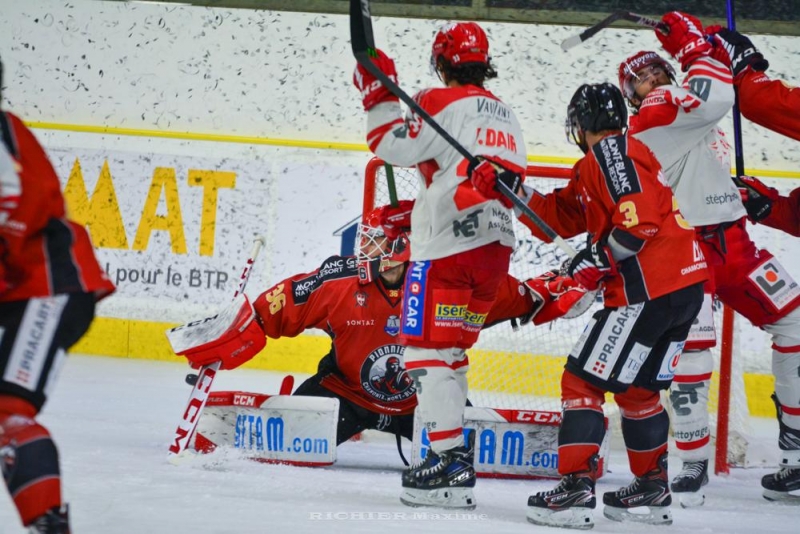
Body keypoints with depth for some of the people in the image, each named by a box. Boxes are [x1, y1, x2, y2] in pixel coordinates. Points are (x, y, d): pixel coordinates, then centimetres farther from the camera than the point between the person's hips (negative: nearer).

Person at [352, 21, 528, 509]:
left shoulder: (443, 104, -6)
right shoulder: (506, 117, 20)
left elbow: (394, 145, -10)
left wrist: (379, 94, 3)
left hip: (448, 248, -8)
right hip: (496, 248, 8)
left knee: (428, 350, -7)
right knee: (451, 350, 17)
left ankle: (451, 461, -17)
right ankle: (451, 452, 18)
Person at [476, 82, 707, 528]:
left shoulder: (614, 152, -9)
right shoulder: (595, 166, 22)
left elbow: (641, 219, -21)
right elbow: (560, 218, 20)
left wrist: (597, 262, -14)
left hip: (649, 291, -10)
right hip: (686, 288, 10)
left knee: (583, 380, -7)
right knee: (637, 389, 23)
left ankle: (576, 490, -13)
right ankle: (654, 491, 30)